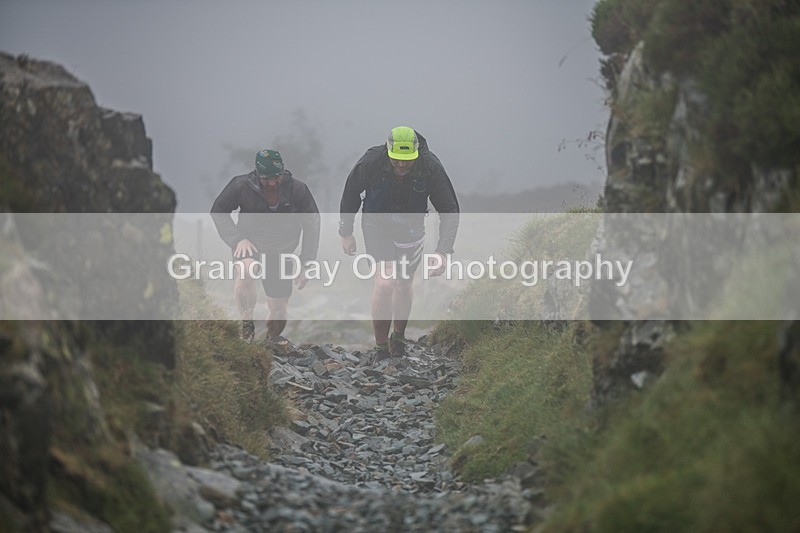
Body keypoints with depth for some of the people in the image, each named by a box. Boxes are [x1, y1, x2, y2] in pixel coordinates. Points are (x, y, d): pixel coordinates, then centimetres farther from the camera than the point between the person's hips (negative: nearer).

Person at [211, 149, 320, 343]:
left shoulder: (298, 190, -14)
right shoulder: (241, 186, -17)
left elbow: (312, 224, -2)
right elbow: (218, 211, -3)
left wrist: (306, 262, -7)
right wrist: (237, 239, -17)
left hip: (281, 253, 2)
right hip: (250, 245, -2)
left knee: (279, 312, 3)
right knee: (245, 269, -38)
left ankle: (272, 340, 36)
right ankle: (247, 324, -19)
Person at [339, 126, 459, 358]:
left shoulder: (431, 167, -27)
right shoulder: (371, 162, -28)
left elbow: (450, 211, -20)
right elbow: (351, 193, -7)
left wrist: (442, 252, -30)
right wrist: (346, 232, 0)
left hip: (411, 227, 2)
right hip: (377, 224, -2)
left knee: (404, 284, 14)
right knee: (386, 281, -19)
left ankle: (399, 336, 40)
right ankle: (380, 346, -8)